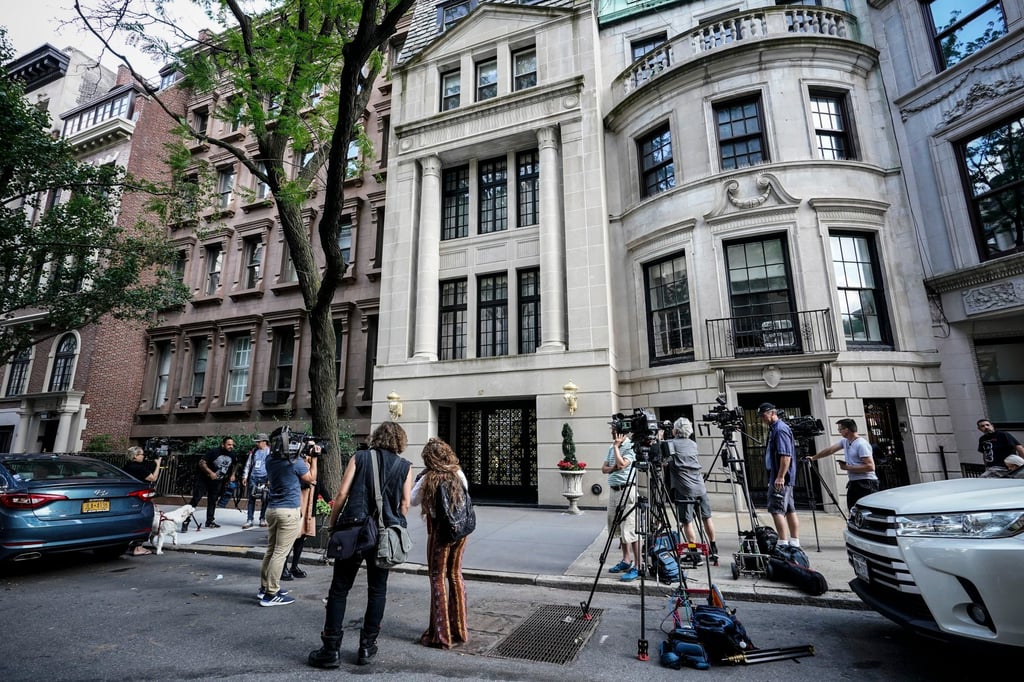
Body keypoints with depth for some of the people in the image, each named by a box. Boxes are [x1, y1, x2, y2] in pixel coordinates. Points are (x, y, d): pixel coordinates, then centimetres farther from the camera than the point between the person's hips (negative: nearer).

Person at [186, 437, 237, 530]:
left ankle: (210, 521, 22)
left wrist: (232, 475, 0)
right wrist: (210, 472, -33)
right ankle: (185, 522, -2)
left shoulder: (232, 455, -3)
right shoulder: (214, 452, -21)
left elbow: (233, 466, 16)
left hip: (217, 481, 5)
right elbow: (201, 463, -23)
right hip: (204, 479, -5)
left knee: (213, 501, 11)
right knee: (195, 499, -9)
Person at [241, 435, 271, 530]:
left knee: (264, 500, 4)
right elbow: (248, 464, 16)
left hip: (264, 478, -3)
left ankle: (262, 519, 16)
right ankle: (249, 520, 8)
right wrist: (245, 476, 11)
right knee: (251, 499, 3)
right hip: (253, 478, 3)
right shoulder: (254, 451, 11)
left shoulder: (270, 451, -1)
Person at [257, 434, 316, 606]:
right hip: (289, 511, -7)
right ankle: (271, 594, 3)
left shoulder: (270, 460, 4)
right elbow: (311, 479, 0)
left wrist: (304, 459, 17)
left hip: (272, 509, 8)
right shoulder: (296, 462, -16)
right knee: (280, 553, -2)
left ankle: (265, 587, 27)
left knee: (271, 550, 17)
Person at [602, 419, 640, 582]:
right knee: (619, 528, 15)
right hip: (613, 489, 9)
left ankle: (637, 566, -3)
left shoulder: (630, 446, -10)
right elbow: (604, 469, 14)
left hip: (627, 490, -9)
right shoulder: (611, 447, 14)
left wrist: (616, 446, -13)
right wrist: (613, 468, -6)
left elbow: (622, 464, -23)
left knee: (630, 530, -9)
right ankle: (626, 561, 26)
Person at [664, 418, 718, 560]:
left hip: (684, 490, -6)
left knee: (687, 522, 0)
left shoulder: (670, 444, -8)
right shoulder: (693, 444, 11)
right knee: (706, 518, 17)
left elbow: (665, 463, -12)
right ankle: (713, 549, 29)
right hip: (700, 487, 6)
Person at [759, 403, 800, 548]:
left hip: (780, 478, -10)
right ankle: (795, 543, 19)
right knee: (790, 510, 12)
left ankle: (783, 544, -8)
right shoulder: (774, 429, 15)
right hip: (784, 478, 10)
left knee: (776, 510, -9)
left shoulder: (780, 429, -15)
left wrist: (780, 477, -25)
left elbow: (786, 455, -23)